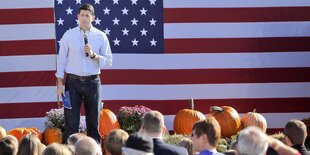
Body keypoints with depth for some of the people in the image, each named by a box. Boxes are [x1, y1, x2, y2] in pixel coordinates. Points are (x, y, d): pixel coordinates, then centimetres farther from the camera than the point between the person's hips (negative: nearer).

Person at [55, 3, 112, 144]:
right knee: (71, 122, -1)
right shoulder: (68, 35, 0)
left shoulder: (101, 36, 1)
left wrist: (93, 55, -16)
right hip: (73, 81, -1)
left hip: (93, 81, 1)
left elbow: (108, 62, 1)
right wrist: (60, 83, -2)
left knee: (93, 121, 9)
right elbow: (61, 60, 2)